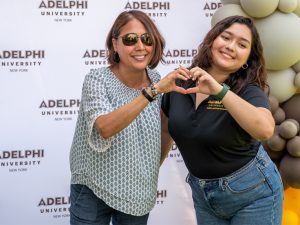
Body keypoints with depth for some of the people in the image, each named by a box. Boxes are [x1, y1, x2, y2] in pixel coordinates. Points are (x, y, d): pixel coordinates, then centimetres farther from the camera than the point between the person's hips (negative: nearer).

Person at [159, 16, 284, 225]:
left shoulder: (249, 92, -17)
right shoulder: (181, 83, -4)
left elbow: (265, 130, -37)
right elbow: (166, 130, 12)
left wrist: (220, 90, -40)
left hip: (252, 192, -4)